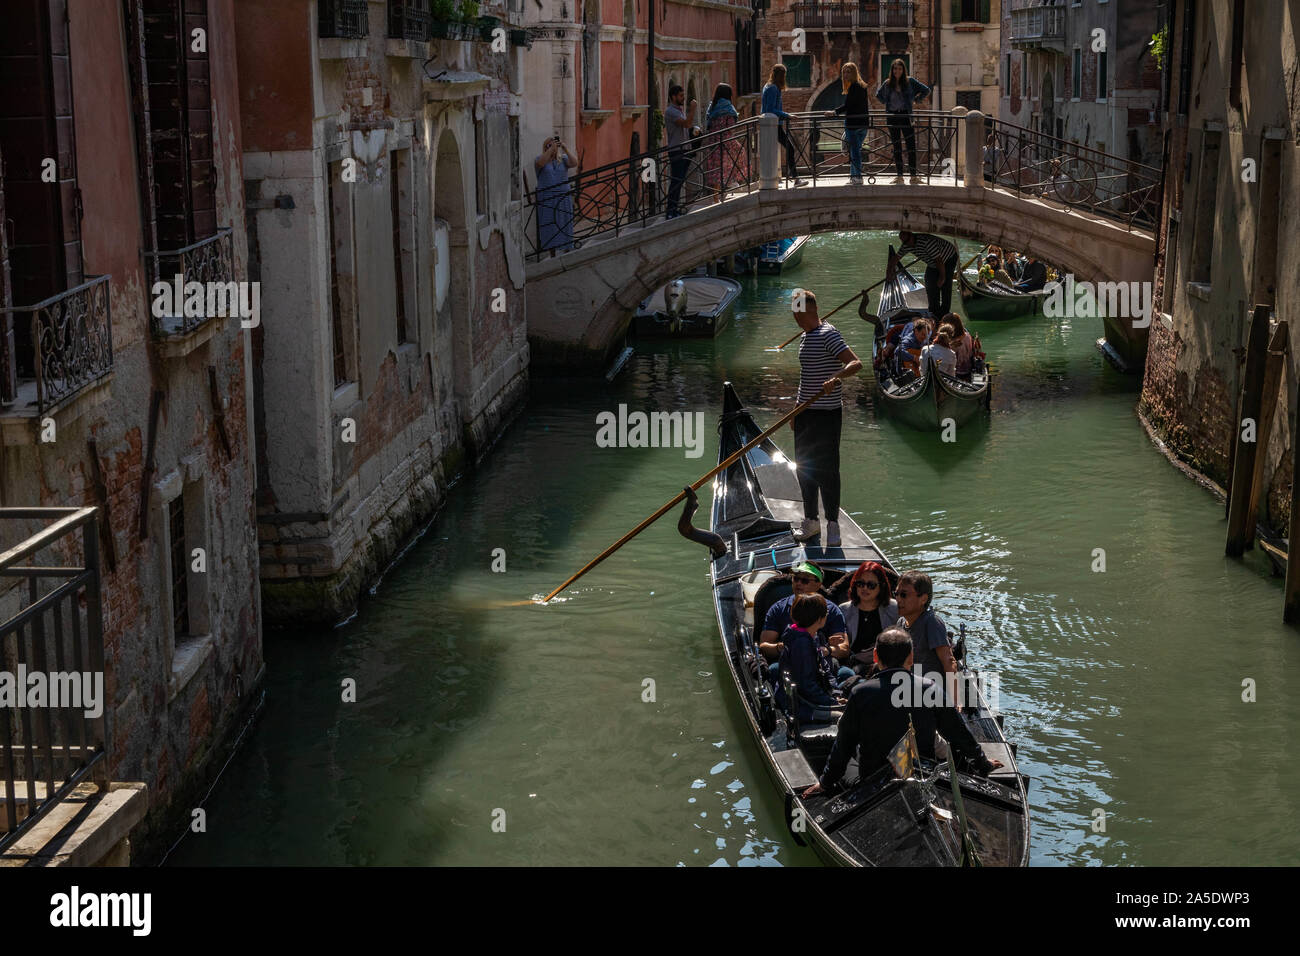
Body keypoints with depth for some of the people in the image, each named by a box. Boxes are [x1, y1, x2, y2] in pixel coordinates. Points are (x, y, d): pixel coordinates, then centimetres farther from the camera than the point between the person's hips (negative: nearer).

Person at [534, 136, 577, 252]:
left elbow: (574, 163, -9)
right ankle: (553, 256, 4)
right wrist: (551, 148, -22)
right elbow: (540, 163, -20)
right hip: (546, 200, -2)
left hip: (563, 198, 2)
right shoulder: (539, 159, 4)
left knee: (565, 225, 1)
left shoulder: (563, 159, 10)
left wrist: (565, 148, -15)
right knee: (550, 227, -1)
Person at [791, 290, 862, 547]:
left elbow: (855, 364, -26)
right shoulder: (805, 336, 13)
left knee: (827, 470, -4)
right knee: (804, 468, 13)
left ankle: (833, 525, 6)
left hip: (827, 413, -9)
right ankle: (811, 521, 24)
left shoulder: (828, 334, -14)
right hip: (805, 412, 9)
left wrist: (835, 377, -44)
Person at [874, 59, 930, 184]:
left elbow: (926, 90, 6)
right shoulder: (887, 84, 7)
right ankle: (899, 175, 8)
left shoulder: (910, 81, 0)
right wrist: (885, 103, 13)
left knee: (911, 145, -8)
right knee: (896, 147, 5)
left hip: (905, 115, -3)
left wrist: (916, 100, 3)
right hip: (892, 116, 3)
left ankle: (914, 175, -8)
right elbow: (878, 95, 26)